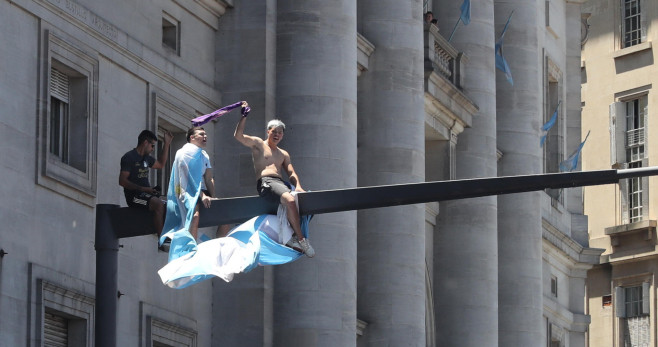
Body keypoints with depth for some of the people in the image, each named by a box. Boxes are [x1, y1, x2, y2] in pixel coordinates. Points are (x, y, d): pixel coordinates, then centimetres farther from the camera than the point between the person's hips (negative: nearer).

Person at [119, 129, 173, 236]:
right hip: (134, 196, -9)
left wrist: (167, 144, 31)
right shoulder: (129, 157, -5)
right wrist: (142, 189, -21)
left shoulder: (146, 158, 20)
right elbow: (122, 181, -13)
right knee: (159, 204, -32)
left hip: (146, 195, 9)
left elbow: (160, 164, 39)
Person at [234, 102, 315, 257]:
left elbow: (291, 172, 17)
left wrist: (297, 186, -3)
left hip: (281, 183, 7)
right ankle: (301, 240, -30)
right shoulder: (258, 144, 14)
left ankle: (294, 238, -18)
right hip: (265, 182, -7)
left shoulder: (283, 154, 29)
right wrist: (244, 116, -5)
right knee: (290, 200, -33)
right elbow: (238, 135, 0)